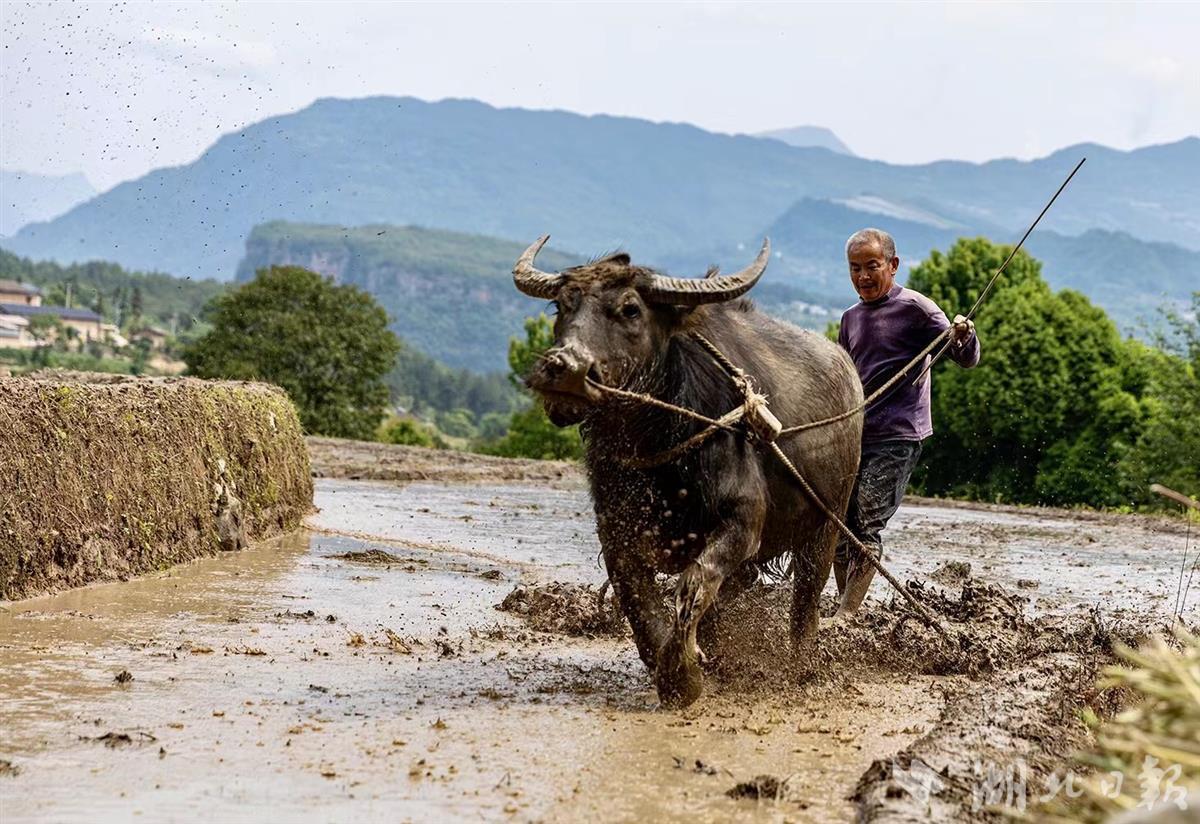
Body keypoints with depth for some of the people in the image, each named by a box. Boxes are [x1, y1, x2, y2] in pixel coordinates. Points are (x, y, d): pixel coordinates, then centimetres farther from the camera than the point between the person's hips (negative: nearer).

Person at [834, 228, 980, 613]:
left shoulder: (916, 309, -4)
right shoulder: (851, 318, 16)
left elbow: (967, 360, -8)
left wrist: (964, 335, -31)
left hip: (897, 439, -7)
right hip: (853, 437, 7)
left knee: (866, 531, -12)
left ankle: (845, 617, -11)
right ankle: (848, 613, 15)